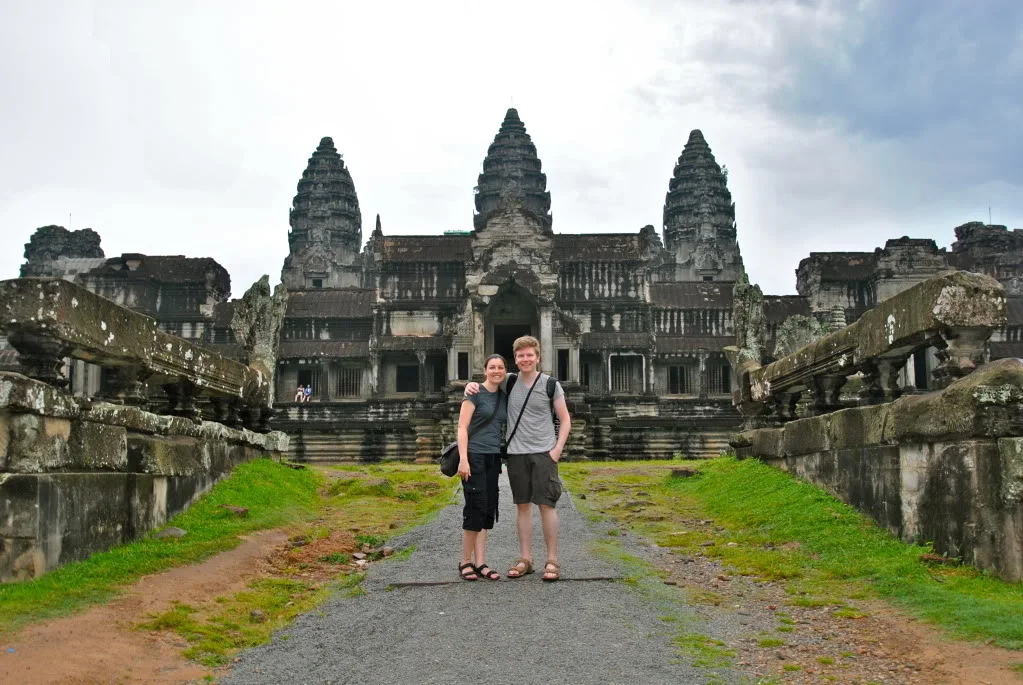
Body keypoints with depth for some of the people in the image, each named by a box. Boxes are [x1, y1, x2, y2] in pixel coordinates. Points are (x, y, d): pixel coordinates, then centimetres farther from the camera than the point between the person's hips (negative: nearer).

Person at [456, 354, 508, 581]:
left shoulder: (504, 397, 13)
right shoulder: (475, 393, -5)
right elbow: (462, 427, -9)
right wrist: (463, 459, -18)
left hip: (493, 458, 6)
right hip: (474, 456, -6)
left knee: (488, 511, 5)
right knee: (476, 509, -9)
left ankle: (480, 563, 9)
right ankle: (465, 562, 4)